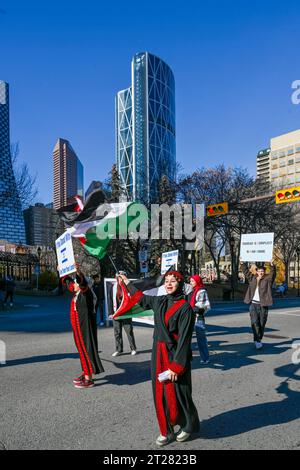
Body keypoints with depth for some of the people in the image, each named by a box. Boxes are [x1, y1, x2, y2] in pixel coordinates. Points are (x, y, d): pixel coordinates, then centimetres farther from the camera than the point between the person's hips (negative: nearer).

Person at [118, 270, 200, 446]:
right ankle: (166, 431, 27)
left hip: (175, 355, -6)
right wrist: (127, 282, 33)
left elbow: (184, 339, -16)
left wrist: (176, 366, -18)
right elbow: (142, 298, 24)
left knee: (177, 394, 6)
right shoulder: (159, 301, 4)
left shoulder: (185, 308, -14)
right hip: (159, 354, 6)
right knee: (160, 394, 10)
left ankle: (188, 426, 32)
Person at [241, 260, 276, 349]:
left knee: (262, 323, 7)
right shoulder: (252, 278, 9)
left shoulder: (268, 279, 2)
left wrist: (272, 265, -30)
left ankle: (259, 340, 20)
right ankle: (257, 341, -9)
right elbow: (246, 271, 15)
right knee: (254, 322, -11)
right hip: (253, 304, 1)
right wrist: (242, 263, 5)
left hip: (263, 305, -1)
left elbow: (273, 273, -14)